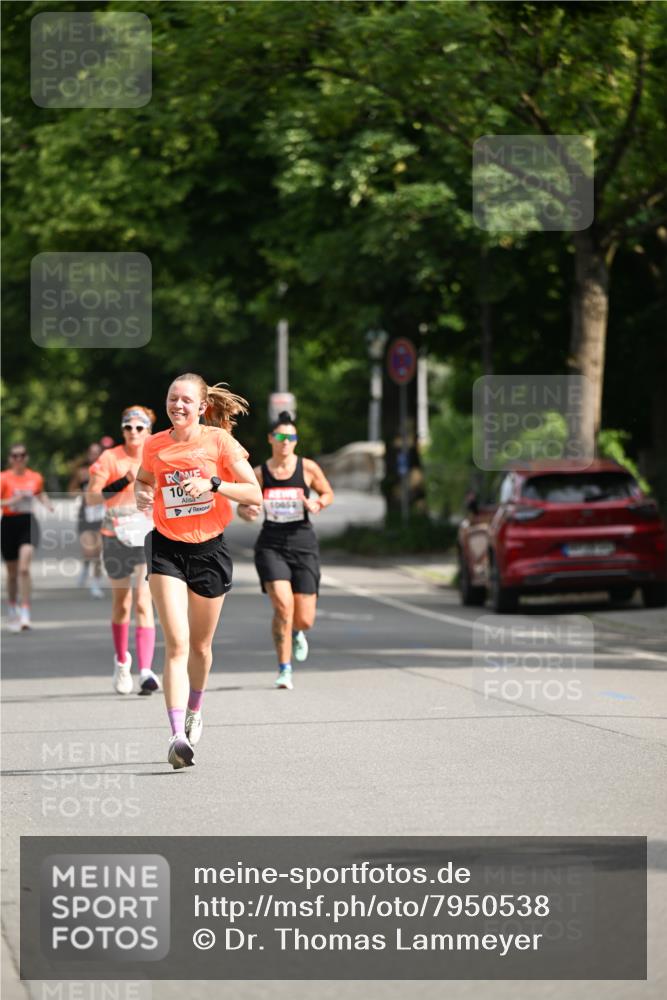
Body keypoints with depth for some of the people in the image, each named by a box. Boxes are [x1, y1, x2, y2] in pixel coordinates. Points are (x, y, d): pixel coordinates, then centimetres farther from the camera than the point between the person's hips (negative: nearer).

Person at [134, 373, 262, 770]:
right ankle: (178, 736, -22)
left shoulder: (219, 441, -7)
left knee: (200, 644, 14)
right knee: (177, 643, -15)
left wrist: (213, 483, -24)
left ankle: (194, 711, 43)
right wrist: (142, 495, -1)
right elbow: (143, 480, 22)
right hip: (166, 548, 0)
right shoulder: (155, 446, 1)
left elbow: (254, 494, -9)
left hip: (209, 548, 0)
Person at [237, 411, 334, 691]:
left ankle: (296, 633, 41)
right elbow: (242, 505, 11)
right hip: (271, 545, -1)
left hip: (303, 544, 1)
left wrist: (317, 504, -9)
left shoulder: (308, 468, 0)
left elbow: (328, 494, 14)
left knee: (304, 620, 0)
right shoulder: (259, 474, 1)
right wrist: (246, 512, -13)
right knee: (283, 605, -21)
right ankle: (284, 670, -9)